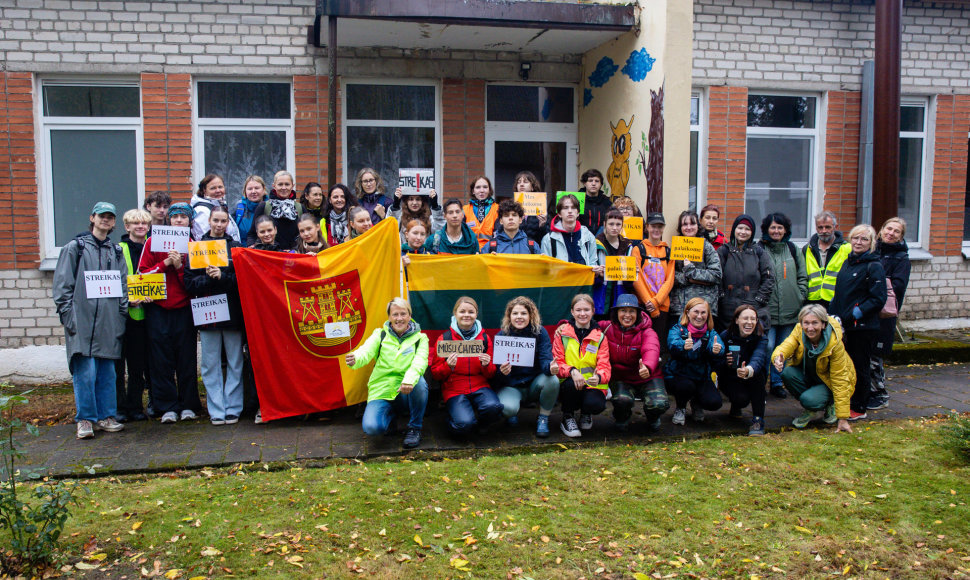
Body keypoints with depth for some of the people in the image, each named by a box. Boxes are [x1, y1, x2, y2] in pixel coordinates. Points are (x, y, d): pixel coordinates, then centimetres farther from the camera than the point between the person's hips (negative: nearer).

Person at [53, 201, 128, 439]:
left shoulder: (116, 252, 17)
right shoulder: (74, 248, 5)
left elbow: (123, 286, 18)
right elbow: (62, 285, 0)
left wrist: (123, 312, 7)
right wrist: (68, 316, -8)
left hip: (109, 321, 4)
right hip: (82, 319, -4)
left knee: (107, 371, 6)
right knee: (85, 371, -8)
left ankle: (105, 416, 14)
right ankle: (85, 419, 1)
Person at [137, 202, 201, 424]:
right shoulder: (153, 242, 5)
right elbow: (142, 273, 1)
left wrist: (180, 266, -12)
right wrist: (165, 263, -11)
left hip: (184, 308, 0)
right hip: (158, 308, 0)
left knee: (186, 358, 2)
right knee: (161, 359, 1)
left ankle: (188, 405, 11)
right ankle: (167, 407, 9)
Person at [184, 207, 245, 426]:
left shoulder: (236, 247, 7)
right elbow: (189, 283, 1)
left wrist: (222, 277, -16)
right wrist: (208, 278, -15)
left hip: (233, 311, 0)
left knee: (235, 363, 3)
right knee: (211, 365, 3)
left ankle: (233, 408, 11)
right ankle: (216, 410, 11)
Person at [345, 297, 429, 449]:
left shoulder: (420, 338, 4)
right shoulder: (380, 334, 7)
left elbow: (420, 361, -16)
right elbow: (366, 351, -12)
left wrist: (409, 379, -38)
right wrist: (355, 359, -38)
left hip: (406, 394, 0)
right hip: (381, 392, 0)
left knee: (419, 382, -35)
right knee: (371, 427, -28)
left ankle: (415, 427, -10)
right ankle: (389, 416, 11)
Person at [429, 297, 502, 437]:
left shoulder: (484, 338, 7)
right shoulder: (444, 338, 1)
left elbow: (491, 375, 11)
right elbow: (435, 374, 2)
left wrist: (487, 365, -12)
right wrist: (448, 366, -18)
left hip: (480, 387, 2)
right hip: (454, 390, -2)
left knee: (493, 407, -31)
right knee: (465, 425, -28)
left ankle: (481, 424, 4)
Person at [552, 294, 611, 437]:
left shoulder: (600, 337, 6)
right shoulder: (562, 333, 3)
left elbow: (605, 366, -2)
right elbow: (557, 362, -2)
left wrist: (599, 377, -27)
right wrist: (571, 371, -25)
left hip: (592, 386, 1)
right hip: (568, 387, 0)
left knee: (595, 404, -32)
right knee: (571, 383, -36)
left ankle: (586, 414, 10)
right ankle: (567, 417, -6)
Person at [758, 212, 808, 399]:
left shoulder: (793, 250, 11)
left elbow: (803, 277, 15)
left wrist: (800, 297, 6)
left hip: (790, 310, 4)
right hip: (766, 309, -4)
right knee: (766, 347, -10)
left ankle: (777, 383, 22)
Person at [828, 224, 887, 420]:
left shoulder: (874, 266, -9)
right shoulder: (847, 262, 13)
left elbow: (878, 299, -14)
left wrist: (854, 314, -20)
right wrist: (833, 313, 7)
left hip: (863, 327, -7)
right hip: (844, 325, 7)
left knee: (859, 367, 3)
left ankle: (859, 408, 15)